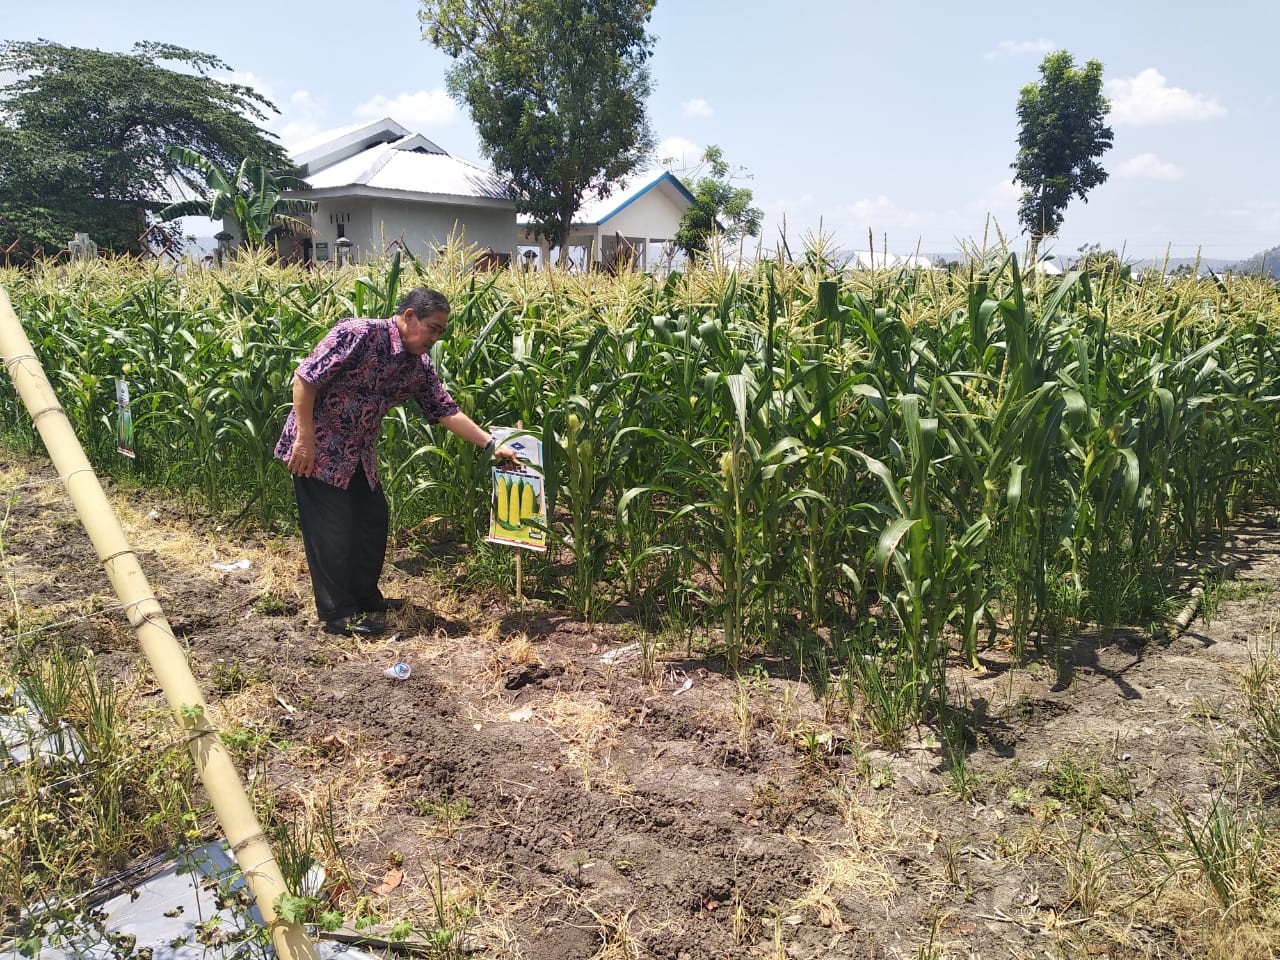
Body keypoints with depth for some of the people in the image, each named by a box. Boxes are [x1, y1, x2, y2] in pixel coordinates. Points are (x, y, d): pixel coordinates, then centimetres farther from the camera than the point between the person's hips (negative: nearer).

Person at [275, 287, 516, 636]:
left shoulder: (419, 366, 0)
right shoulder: (359, 334, -23)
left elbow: (446, 411, 4)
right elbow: (304, 377, -23)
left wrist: (491, 444, -1)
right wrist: (305, 439, -23)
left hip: (359, 453, 8)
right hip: (316, 448, -8)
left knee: (373, 519, 14)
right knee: (333, 529, -3)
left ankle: (365, 597, 31)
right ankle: (338, 614, 11)